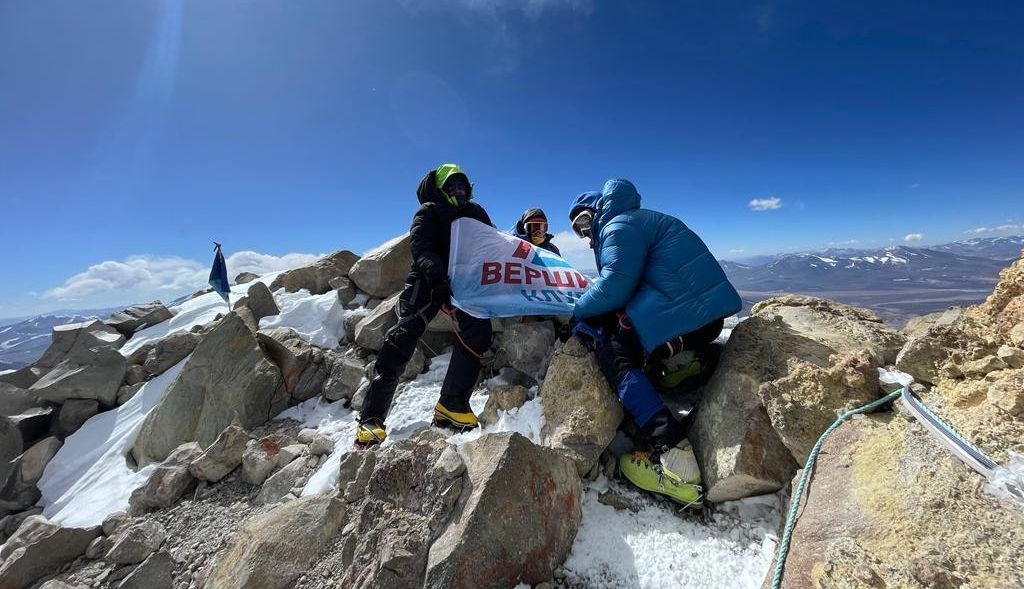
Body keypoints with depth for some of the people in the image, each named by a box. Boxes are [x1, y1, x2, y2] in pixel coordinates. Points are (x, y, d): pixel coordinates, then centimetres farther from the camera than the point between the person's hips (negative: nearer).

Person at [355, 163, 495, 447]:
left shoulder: (476, 213, 22)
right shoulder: (429, 212, 6)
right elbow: (421, 247, -12)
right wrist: (435, 273, -31)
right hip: (427, 280, -4)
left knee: (477, 333, -19)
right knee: (404, 337, -17)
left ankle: (452, 405, -11)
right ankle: (371, 418, -12)